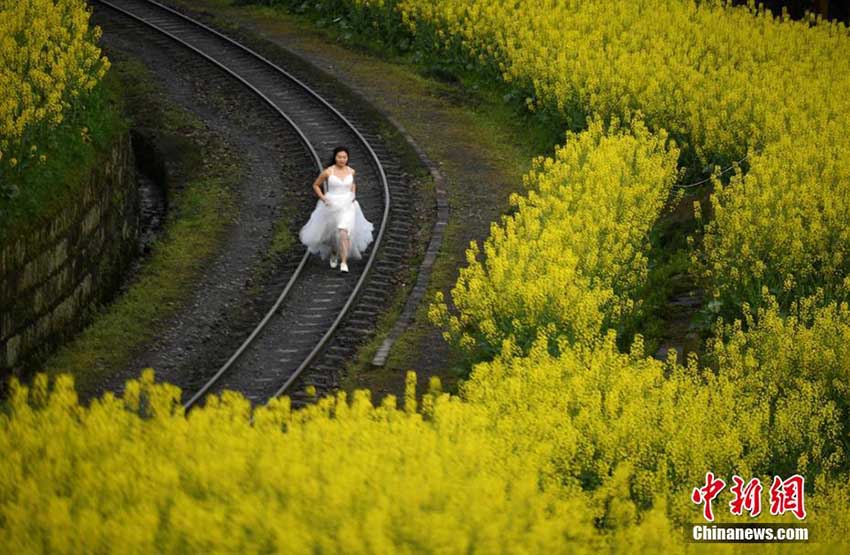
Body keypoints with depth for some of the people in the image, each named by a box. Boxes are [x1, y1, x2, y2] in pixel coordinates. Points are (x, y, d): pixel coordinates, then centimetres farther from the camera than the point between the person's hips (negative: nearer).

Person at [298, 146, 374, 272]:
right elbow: (315, 185, 4)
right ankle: (334, 253, 48)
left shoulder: (351, 171, 0)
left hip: (347, 206, 0)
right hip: (331, 206, 0)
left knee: (344, 232, -21)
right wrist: (322, 197, -9)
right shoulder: (328, 172, -9)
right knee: (331, 233, 15)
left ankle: (344, 263, -21)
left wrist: (353, 195, 6)